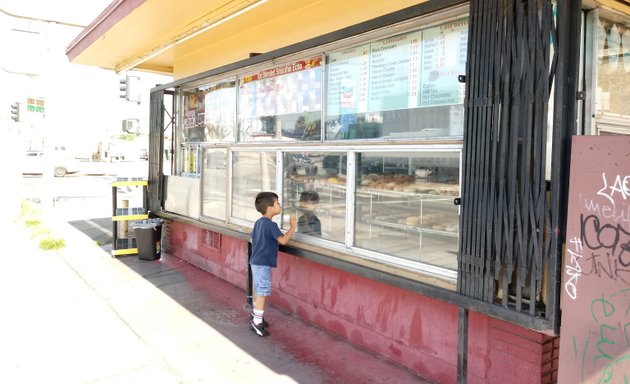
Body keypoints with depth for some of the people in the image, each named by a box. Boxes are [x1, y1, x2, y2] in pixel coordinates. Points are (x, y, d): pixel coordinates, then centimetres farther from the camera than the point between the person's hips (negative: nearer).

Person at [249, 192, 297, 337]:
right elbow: (283, 240, -23)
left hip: (255, 262, 10)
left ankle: (255, 314, 36)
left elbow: (253, 239, 18)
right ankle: (257, 322, -2)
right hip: (264, 264, -10)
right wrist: (293, 227, -14)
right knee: (263, 292, -5)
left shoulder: (258, 222, 9)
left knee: (258, 290, 22)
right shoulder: (271, 225, -19)